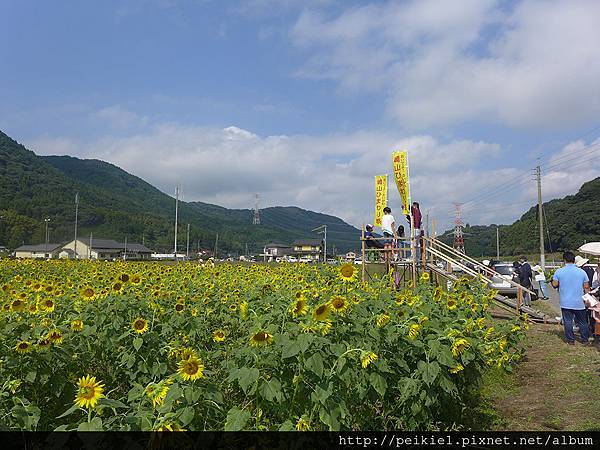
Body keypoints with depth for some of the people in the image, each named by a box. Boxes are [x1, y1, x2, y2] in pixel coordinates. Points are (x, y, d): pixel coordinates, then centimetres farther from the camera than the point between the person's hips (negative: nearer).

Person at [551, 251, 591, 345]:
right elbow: (586, 287, 0)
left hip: (565, 303, -1)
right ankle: (585, 340, 21)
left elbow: (554, 285, -5)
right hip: (579, 302, 1)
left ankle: (571, 340, 10)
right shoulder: (582, 272, -3)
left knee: (568, 322, 6)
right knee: (582, 322, 13)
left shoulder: (559, 271, -7)